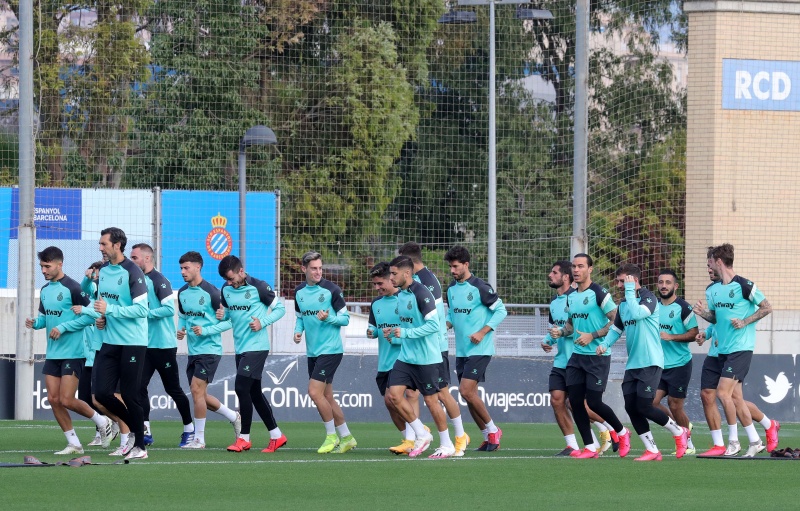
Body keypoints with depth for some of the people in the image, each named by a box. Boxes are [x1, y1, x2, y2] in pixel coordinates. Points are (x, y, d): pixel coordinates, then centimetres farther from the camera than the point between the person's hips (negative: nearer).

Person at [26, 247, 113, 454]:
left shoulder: (72, 288, -14)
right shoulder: (45, 290, 10)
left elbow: (90, 316, -15)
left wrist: (63, 327, -19)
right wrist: (35, 323, -2)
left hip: (72, 353, -8)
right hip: (52, 354, 8)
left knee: (66, 400, -10)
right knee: (53, 399, 2)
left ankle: (101, 422, 14)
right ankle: (73, 443, 11)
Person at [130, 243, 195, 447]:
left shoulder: (159, 281, -12)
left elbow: (169, 308, -20)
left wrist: (145, 313, -20)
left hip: (164, 345, -7)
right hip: (145, 345, 7)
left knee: (173, 389, 3)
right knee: (139, 386, -5)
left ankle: (189, 429, 16)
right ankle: (146, 431, -4)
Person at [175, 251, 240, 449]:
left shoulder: (210, 292, -13)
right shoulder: (182, 293, 8)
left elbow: (229, 320, -11)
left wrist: (206, 331, -20)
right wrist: (180, 330, 3)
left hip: (209, 349, -8)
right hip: (193, 350, 8)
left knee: (197, 389, -13)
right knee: (200, 395, 11)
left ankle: (199, 439, -4)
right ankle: (233, 417, 31)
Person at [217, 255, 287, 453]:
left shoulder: (258, 287, -11)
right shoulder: (226, 290, 6)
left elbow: (280, 308, -4)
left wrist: (263, 322, -17)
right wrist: (222, 315, -4)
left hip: (256, 346, -7)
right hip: (240, 347, 7)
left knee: (242, 387, -13)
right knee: (255, 392, 10)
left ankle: (244, 438, -4)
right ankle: (276, 435, 19)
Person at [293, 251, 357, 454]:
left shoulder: (331, 290, -10)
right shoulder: (299, 292, 8)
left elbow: (345, 318, -6)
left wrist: (328, 318, -23)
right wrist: (298, 331, 1)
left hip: (330, 350, -7)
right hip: (312, 352, 7)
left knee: (315, 392, -14)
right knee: (326, 397, 9)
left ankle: (332, 435, 0)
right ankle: (346, 437, 20)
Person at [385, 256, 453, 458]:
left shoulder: (421, 294, -18)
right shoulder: (400, 294, 8)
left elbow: (433, 325, -23)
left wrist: (405, 333, -25)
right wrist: (394, 331, 3)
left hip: (426, 358, -8)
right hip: (406, 356, 8)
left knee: (431, 399, -1)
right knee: (394, 394, -2)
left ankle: (446, 444, 13)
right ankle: (421, 435, 11)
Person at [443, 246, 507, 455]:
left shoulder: (479, 287, -12)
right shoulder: (451, 289, 10)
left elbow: (501, 310, -9)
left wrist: (482, 332, -16)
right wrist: (445, 325, -1)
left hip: (479, 349, -8)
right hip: (461, 350, 8)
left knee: (466, 391, -16)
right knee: (469, 394, 6)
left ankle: (492, 429, 2)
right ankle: (490, 437, 17)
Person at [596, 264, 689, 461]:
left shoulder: (649, 298, -10)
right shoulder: (623, 304, 15)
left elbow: (637, 314, -28)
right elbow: (616, 329, 24)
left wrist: (630, 290, -20)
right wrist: (605, 344, 7)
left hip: (650, 362, -8)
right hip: (632, 364, 8)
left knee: (644, 406, -12)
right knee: (631, 407, -1)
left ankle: (679, 432, 11)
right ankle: (652, 450, 7)